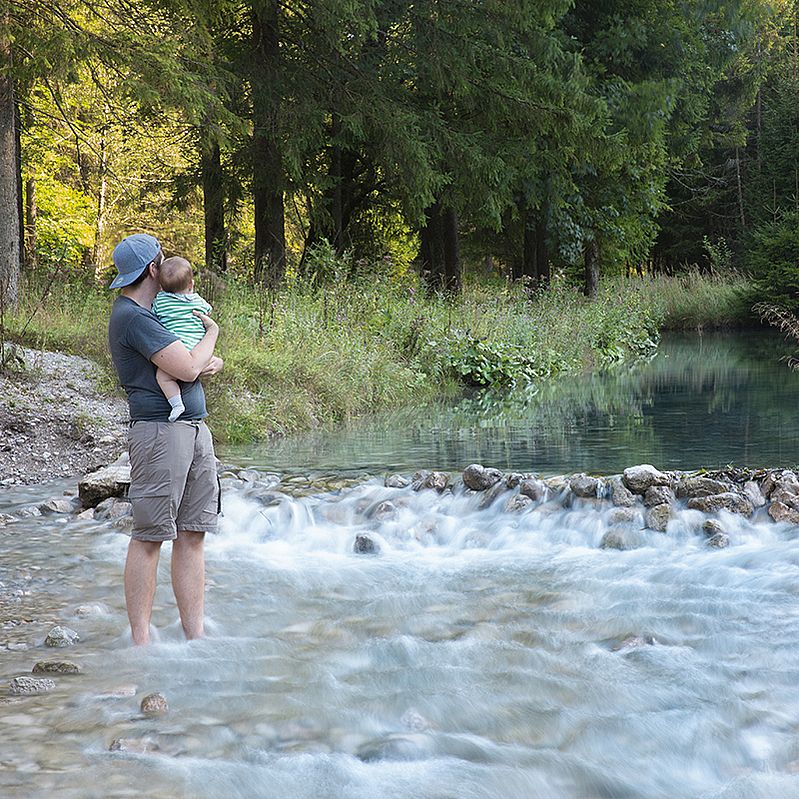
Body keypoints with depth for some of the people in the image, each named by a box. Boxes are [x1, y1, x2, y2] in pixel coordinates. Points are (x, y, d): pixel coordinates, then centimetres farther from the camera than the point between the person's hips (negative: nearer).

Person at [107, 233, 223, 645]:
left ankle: (195, 636, 9)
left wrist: (213, 362, 4)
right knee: (149, 537, -6)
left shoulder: (149, 313, 20)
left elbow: (196, 363, 28)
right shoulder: (132, 317, -12)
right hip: (160, 430, -10)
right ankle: (141, 642, -3)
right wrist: (211, 332, 0)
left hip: (195, 430, 10)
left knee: (192, 536, 7)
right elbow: (187, 369, -19)